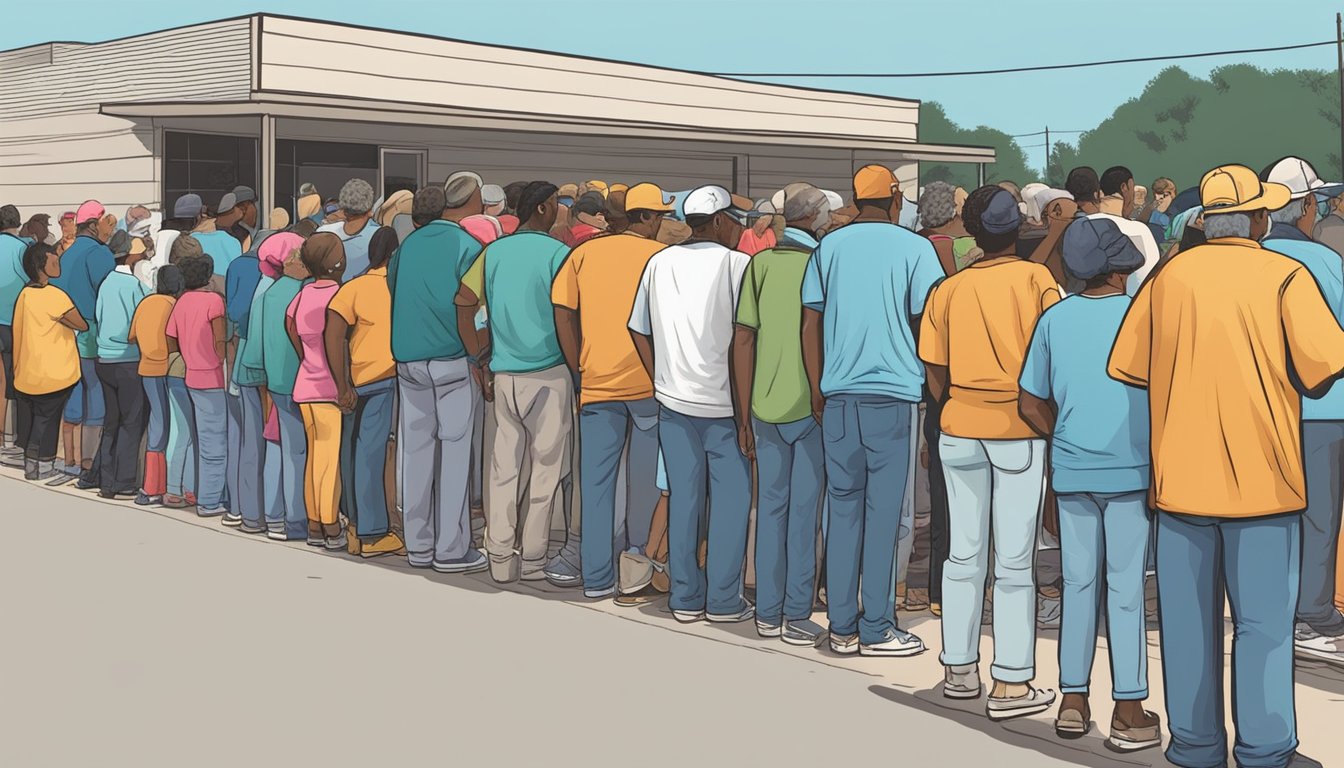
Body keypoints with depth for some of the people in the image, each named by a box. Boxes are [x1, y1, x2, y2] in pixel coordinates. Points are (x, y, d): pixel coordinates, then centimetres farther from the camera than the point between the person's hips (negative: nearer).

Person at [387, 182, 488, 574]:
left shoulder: (409, 244, 10)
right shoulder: (468, 246, -7)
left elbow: (391, 289, 17)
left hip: (407, 360, 6)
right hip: (451, 360, -6)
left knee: (416, 450, 9)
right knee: (455, 451, 0)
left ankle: (418, 545, 16)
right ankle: (451, 549, 1)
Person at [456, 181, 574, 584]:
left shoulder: (493, 252, 7)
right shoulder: (557, 252, -7)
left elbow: (464, 302, -1)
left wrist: (481, 359, 6)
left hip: (504, 374, 5)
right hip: (547, 373, -4)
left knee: (504, 467, 9)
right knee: (545, 468, 4)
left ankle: (500, 558, 12)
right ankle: (533, 559, 9)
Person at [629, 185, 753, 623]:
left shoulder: (659, 263, 8)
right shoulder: (735, 264, -8)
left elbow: (639, 331, 12)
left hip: (673, 402, 5)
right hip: (723, 404, -5)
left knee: (683, 496, 11)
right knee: (730, 499, 4)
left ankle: (685, 598, 16)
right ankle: (723, 600, 7)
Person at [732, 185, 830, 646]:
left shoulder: (761, 263, 2)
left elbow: (743, 338, 1)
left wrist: (745, 410, 8)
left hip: (765, 406, 4)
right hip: (810, 405, -3)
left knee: (771, 506, 12)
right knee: (805, 510, 3)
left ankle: (768, 613, 18)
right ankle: (796, 617, 6)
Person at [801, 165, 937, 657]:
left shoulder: (829, 247, 8)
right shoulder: (914, 248, -2)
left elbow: (810, 325, 8)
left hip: (838, 394, 3)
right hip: (893, 393, -3)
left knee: (843, 508, 9)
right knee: (883, 512, 1)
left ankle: (842, 627, 12)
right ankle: (876, 630, 4)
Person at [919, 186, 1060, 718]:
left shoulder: (949, 289, 5)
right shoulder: (1037, 280, -4)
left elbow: (935, 371, 6)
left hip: (959, 429, 3)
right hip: (1020, 431, -3)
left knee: (963, 554, 12)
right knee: (1015, 562, 0)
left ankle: (958, 670, 20)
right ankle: (1010, 685, 2)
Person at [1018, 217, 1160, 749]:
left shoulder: (1054, 320, 3)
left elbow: (1031, 406, 7)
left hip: (1071, 470, 3)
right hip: (1129, 470, -3)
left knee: (1079, 583, 12)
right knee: (1126, 588, 1)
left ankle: (1073, 700, 17)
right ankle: (1129, 713, 6)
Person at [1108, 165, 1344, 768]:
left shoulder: (1169, 276, 3)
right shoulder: (1284, 276, -7)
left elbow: (1126, 368, 4)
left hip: (1181, 475, 3)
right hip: (1263, 477, -3)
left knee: (1189, 618, 10)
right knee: (1264, 623, 4)